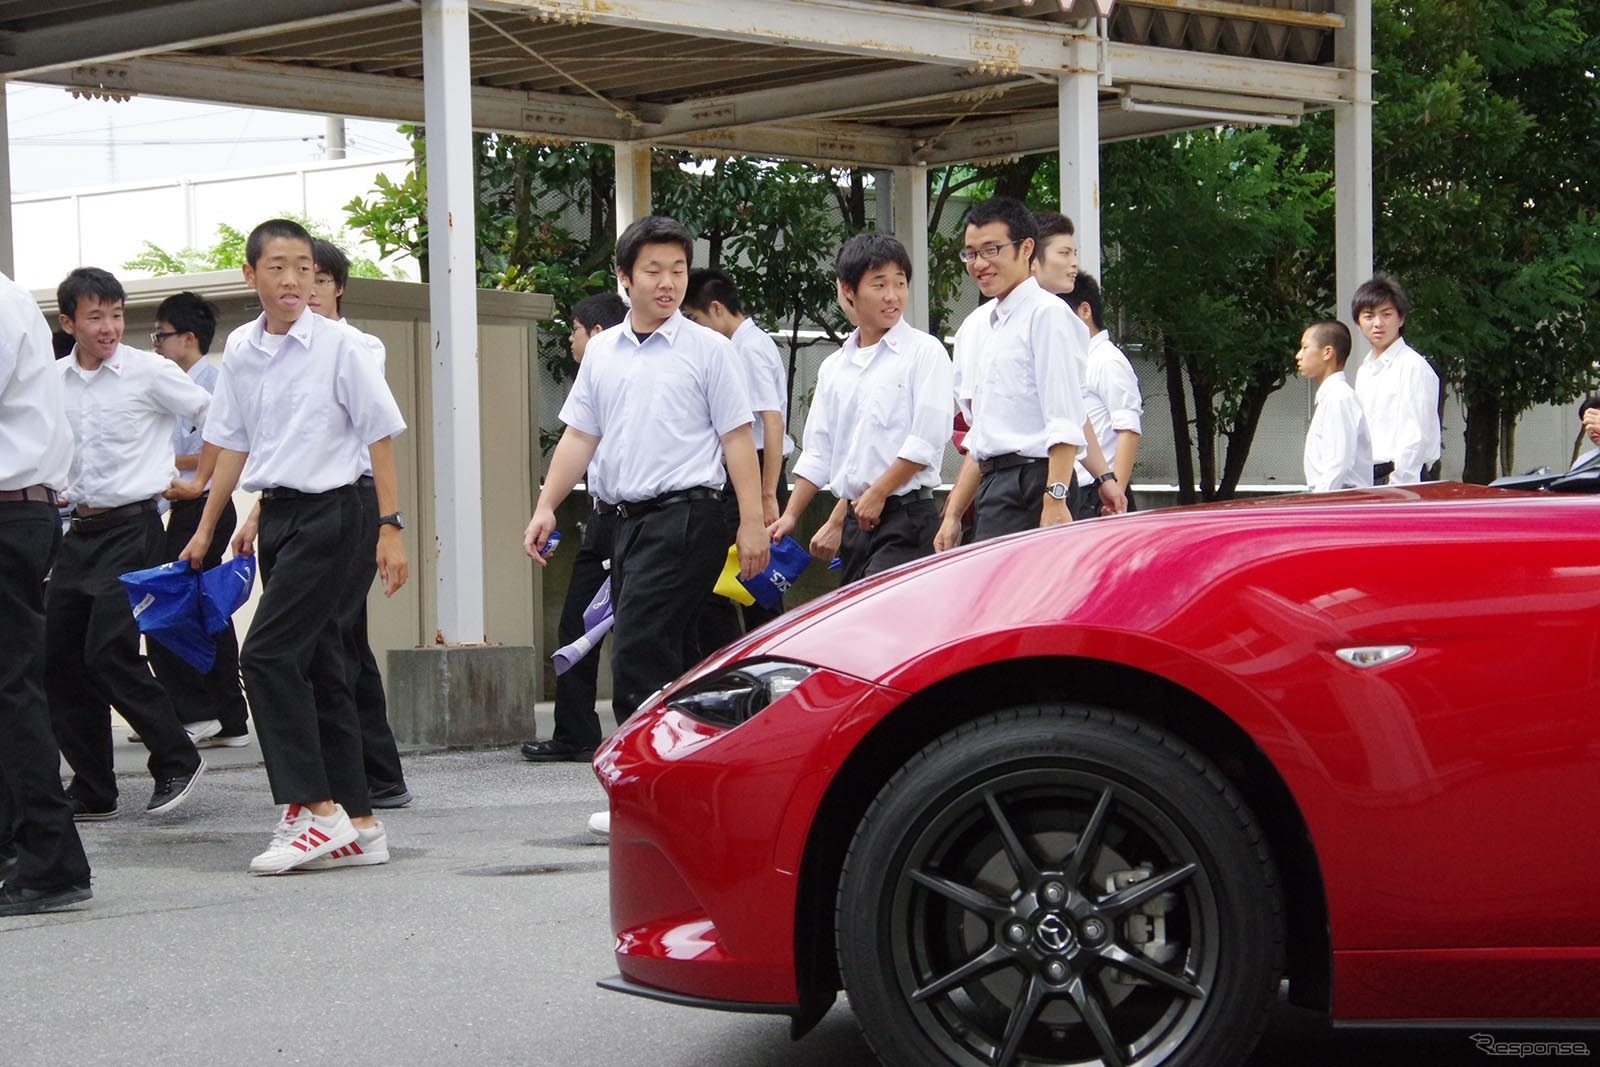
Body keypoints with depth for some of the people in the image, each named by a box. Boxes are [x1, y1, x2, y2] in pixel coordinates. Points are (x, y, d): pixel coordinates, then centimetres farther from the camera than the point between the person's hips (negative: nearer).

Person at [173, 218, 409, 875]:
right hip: (276, 515, 7)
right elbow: (232, 443, 17)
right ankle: (357, 826, 13)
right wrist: (206, 528, 18)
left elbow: (379, 434, -5)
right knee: (317, 667, 8)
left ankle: (315, 807, -11)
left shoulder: (341, 346, -8)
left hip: (330, 512, -7)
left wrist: (391, 526, -8)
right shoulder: (240, 351, 8)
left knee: (267, 654, -16)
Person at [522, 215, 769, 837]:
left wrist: (752, 522, -9)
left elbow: (736, 439, -3)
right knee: (662, 659, 9)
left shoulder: (707, 349, -1)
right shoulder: (602, 353, 14)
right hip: (627, 519, 6)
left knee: (637, 652, -14)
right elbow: (579, 436, 16)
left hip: (684, 516, -6)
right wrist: (547, 506, 5)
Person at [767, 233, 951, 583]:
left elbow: (927, 439, -10)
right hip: (854, 521, 6)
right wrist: (790, 515, 10)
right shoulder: (834, 367, 16)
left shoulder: (924, 352, -2)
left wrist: (878, 493, -10)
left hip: (906, 517, -6)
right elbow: (817, 453, 18)